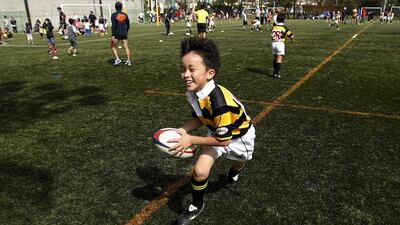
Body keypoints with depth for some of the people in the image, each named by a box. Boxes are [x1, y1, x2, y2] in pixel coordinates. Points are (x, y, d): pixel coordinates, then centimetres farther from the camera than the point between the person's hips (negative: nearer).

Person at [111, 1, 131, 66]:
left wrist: (113, 35, -15)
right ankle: (128, 61, 0)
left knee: (113, 47, 13)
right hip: (124, 34, 3)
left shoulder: (114, 15, -6)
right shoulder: (125, 15, 5)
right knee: (126, 47, 6)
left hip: (117, 34, -3)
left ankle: (117, 59, 1)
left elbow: (113, 26, -13)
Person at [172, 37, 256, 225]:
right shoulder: (193, 92, -20)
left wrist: (191, 140, -27)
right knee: (200, 170, -15)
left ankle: (232, 173, 67)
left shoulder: (219, 101, -43)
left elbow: (224, 140, -33)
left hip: (239, 135, -4)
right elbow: (199, 119, -2)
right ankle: (196, 207, 14)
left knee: (238, 164, 27)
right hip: (216, 131, 4)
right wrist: (182, 131, -20)